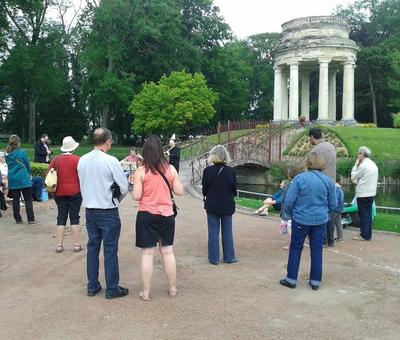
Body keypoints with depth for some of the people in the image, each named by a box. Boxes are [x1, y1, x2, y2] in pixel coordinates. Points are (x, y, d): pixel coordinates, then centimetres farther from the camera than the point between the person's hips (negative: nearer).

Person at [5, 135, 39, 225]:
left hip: (12, 180, 5)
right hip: (23, 179, -5)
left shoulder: (7, 155, 3)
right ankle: (31, 219, -1)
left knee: (15, 200, 10)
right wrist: (29, 174, 19)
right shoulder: (22, 153, -10)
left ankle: (17, 219, 16)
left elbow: (8, 166, 14)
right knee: (28, 200, 0)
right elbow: (27, 165, 1)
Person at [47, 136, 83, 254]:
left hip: (59, 192, 3)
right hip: (74, 192, -3)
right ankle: (76, 245, 8)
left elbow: (48, 175, 3)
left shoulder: (55, 159, 1)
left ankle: (59, 245, 10)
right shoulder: (77, 159, -9)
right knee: (74, 217, 4)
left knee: (61, 218, 9)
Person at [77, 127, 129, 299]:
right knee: (110, 250, 4)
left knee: (92, 247, 15)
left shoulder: (82, 160, 1)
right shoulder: (110, 161, -17)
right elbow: (124, 188, -14)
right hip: (108, 211, -6)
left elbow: (84, 184, 11)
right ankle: (112, 289, 13)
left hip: (90, 210, 6)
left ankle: (92, 286, 24)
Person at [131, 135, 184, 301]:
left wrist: (134, 183, 9)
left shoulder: (141, 171, -9)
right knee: (168, 252, 13)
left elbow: (136, 196, -9)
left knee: (147, 253, 4)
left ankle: (146, 292, 13)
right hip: (167, 215, 3)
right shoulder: (170, 169, -2)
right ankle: (172, 289, 24)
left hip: (147, 216, -2)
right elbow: (179, 191, 1)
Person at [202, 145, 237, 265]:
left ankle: (214, 258, 12)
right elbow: (234, 191, -1)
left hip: (212, 205, -1)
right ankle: (229, 257, 19)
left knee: (213, 232, 7)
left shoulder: (208, 170, -12)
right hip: (227, 206, 1)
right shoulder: (230, 171, -8)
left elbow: (204, 190, -5)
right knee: (227, 232, 11)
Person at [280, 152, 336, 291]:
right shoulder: (328, 181, -4)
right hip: (320, 220, 2)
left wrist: (289, 213, 8)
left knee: (296, 249, 11)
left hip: (301, 220, -2)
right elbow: (333, 204, 3)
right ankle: (315, 281, 19)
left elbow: (289, 200, -11)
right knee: (317, 250, 12)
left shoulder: (299, 178, -13)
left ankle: (291, 279, 17)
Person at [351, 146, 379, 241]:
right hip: (371, 193, 8)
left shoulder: (363, 165, -16)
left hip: (363, 194, -8)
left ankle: (364, 235, 1)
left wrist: (356, 165, 0)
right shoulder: (373, 164, 12)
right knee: (368, 214, 12)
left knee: (363, 215, -2)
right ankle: (368, 235, 16)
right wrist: (358, 181, 8)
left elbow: (353, 177, -6)